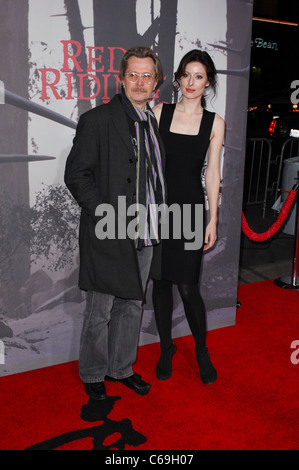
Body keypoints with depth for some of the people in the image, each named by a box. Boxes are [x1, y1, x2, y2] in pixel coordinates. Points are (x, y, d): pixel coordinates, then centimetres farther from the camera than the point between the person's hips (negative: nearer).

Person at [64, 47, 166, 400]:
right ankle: (93, 374, 29)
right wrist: (107, 213, -18)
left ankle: (121, 368, 36)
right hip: (108, 237, -6)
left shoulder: (153, 121, 13)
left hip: (143, 237, 7)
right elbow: (76, 175, -11)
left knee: (132, 306, 17)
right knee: (100, 311, 7)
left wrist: (157, 222, 9)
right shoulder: (97, 120, -9)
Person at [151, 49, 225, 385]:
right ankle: (166, 348, 29)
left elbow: (212, 173, 3)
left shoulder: (214, 123, 4)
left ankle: (202, 350, 23)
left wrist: (212, 221, 0)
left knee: (187, 286, -2)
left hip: (191, 209, -1)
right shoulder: (160, 111, 4)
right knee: (160, 281, 8)